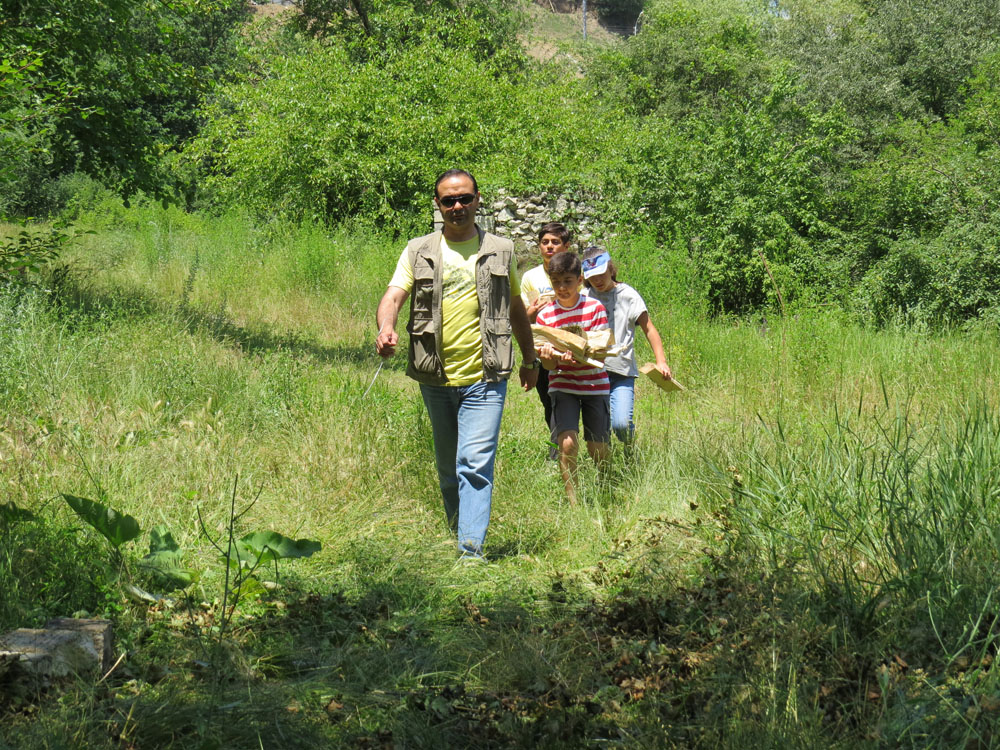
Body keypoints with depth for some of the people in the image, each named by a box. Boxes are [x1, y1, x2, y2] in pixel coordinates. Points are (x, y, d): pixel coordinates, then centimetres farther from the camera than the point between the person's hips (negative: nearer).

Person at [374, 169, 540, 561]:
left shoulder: (500, 251, 7)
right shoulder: (419, 251, 6)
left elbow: (516, 308, 20)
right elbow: (393, 296, -7)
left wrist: (530, 359, 27)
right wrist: (385, 329, -29)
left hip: (484, 379, -2)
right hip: (435, 378, 2)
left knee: (475, 464, -14)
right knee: (448, 468, 13)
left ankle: (472, 550, -17)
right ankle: (457, 537, 29)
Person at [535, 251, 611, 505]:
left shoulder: (595, 308, -5)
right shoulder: (545, 315, -4)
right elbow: (548, 365, -5)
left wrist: (579, 357, -28)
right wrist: (548, 356, -29)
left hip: (595, 385, 0)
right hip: (562, 386, 0)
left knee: (598, 449, 6)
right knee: (567, 443, -18)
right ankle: (573, 501, -5)